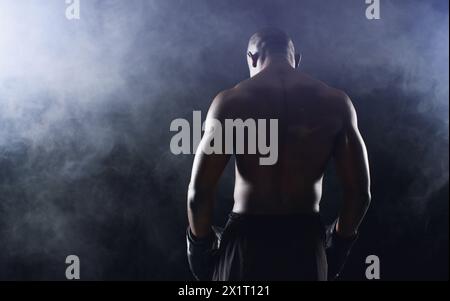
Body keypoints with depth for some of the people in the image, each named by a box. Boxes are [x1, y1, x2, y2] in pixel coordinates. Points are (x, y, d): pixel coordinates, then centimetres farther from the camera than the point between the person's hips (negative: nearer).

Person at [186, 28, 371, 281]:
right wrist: (339, 245, 14)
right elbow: (360, 192, -1)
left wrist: (201, 245, 6)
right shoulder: (336, 102, 0)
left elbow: (200, 191, -9)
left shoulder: (231, 101, -5)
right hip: (306, 242, 2)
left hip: (246, 240, -1)